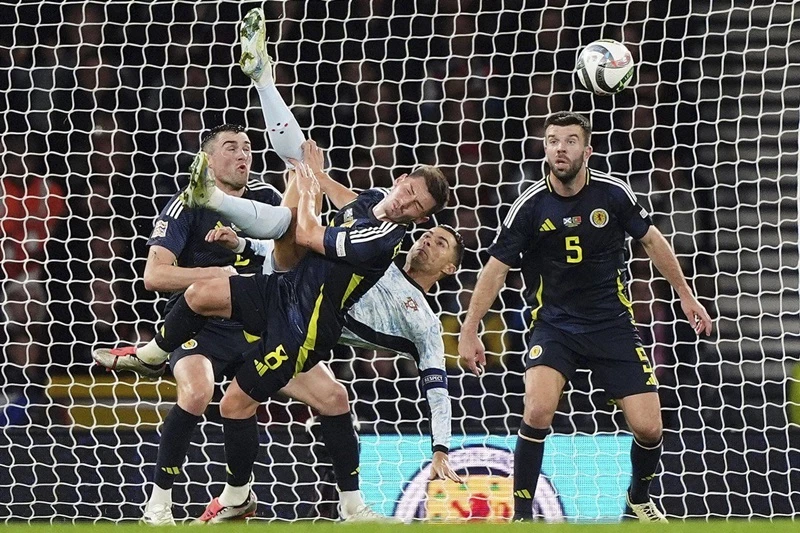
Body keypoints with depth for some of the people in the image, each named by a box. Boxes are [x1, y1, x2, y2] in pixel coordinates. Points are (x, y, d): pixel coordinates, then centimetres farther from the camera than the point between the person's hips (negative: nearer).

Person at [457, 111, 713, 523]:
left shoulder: (613, 193, -8)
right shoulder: (531, 206, -12)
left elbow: (652, 240, 8)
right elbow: (496, 268, -6)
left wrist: (685, 296, 11)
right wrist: (469, 332, -9)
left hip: (612, 324, 2)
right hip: (554, 324, -2)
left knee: (648, 428, -5)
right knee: (537, 412, -27)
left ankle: (640, 499, 28)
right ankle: (522, 516, -12)